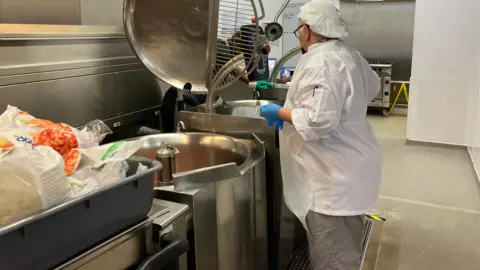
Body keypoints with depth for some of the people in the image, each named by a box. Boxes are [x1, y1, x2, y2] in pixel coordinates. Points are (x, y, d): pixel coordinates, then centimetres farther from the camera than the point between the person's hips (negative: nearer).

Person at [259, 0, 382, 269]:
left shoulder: (321, 62, -21)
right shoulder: (350, 55, 10)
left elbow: (319, 119, -31)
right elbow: (372, 87, 27)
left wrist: (280, 113, -17)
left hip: (336, 177, -10)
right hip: (347, 169, 10)